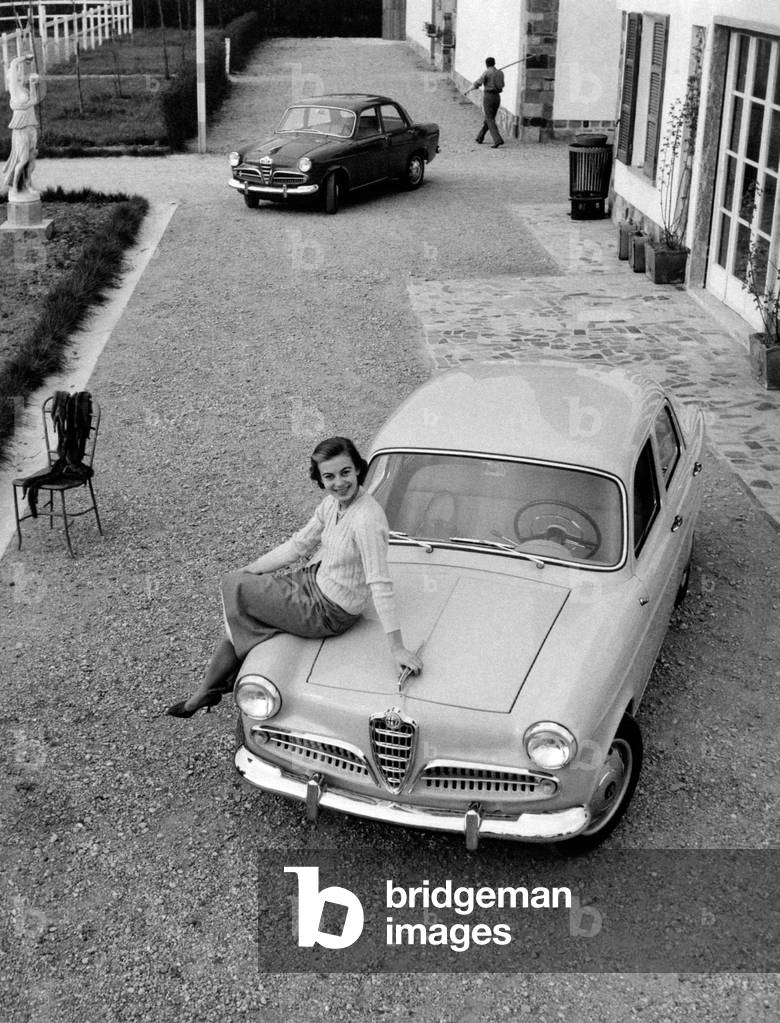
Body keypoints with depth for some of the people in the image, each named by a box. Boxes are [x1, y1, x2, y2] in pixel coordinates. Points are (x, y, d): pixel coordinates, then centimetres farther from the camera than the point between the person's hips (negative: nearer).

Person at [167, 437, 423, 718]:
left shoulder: (367, 519, -30)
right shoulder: (333, 502, -3)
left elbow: (381, 585, -31)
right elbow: (299, 544, 9)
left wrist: (398, 648, -32)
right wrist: (250, 570, 8)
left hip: (329, 611, -8)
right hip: (315, 581, 8)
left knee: (233, 588, 0)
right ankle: (205, 692, 26)